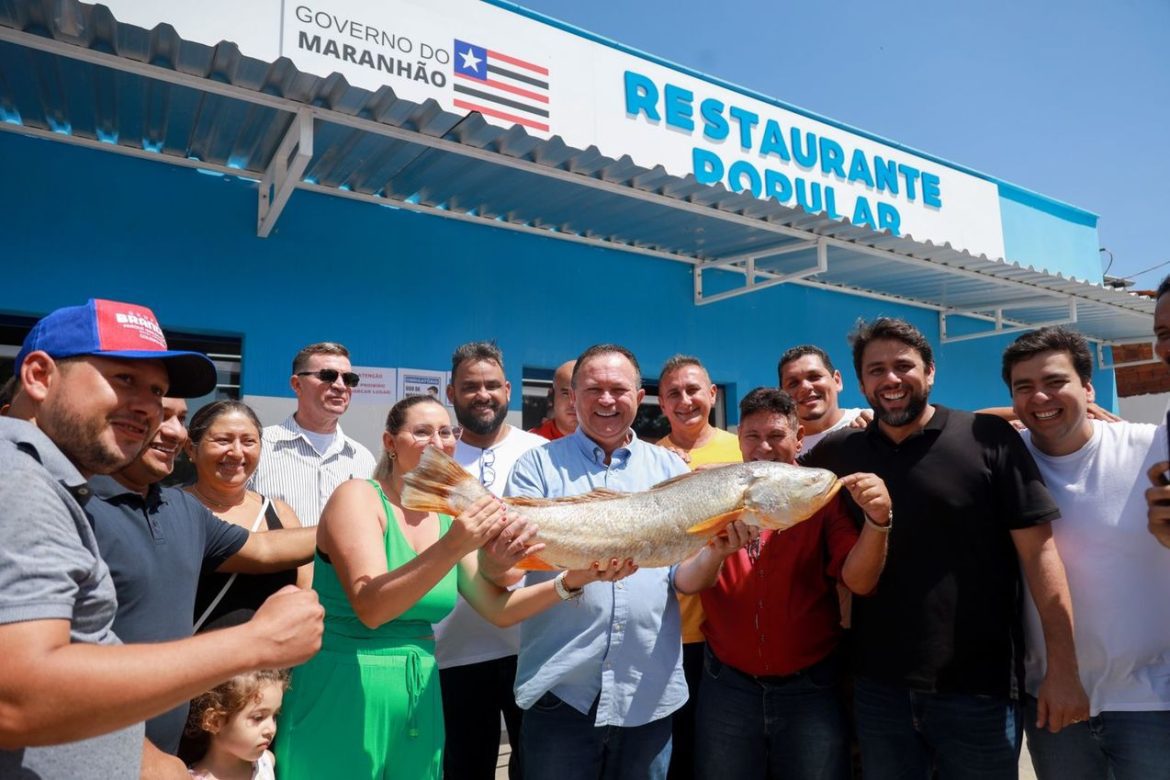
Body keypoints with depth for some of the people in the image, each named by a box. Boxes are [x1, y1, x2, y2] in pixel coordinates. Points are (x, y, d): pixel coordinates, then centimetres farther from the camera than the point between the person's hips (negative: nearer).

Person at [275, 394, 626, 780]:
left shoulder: (451, 516, 4)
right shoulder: (358, 496, -12)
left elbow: (498, 609, 2)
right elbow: (370, 608, -24)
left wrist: (574, 579, -11)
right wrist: (452, 547, -36)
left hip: (420, 692, 5)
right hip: (341, 692, -5)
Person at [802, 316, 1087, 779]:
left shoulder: (989, 439, -6)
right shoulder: (839, 453, 2)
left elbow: (1038, 551, -8)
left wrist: (1062, 668, -12)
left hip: (978, 688, -2)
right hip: (878, 687, 3)